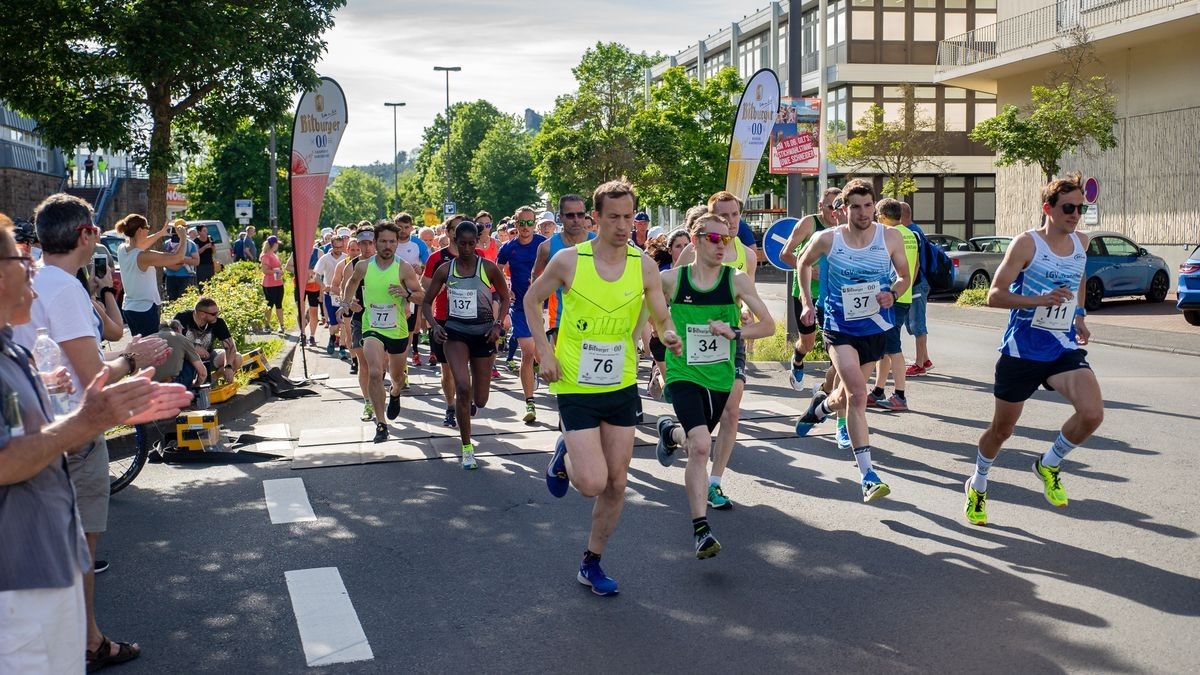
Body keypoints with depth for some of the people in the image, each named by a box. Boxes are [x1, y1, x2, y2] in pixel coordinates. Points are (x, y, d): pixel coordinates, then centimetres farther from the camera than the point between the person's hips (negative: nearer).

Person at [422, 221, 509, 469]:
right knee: (462, 387, -20)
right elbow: (427, 302, 6)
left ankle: (471, 403, 46)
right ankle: (467, 449, -9)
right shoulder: (445, 269, -2)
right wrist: (435, 325, -11)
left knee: (480, 400, 4)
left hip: (483, 333, 0)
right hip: (455, 331, 0)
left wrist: (498, 324, -7)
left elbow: (505, 297, 7)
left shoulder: (489, 268, -5)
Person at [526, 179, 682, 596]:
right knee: (592, 483, -12)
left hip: (622, 387, 4)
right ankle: (564, 457, 23)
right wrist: (544, 351, -7)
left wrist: (670, 336, -20)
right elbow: (532, 300, 3)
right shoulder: (569, 261, -11)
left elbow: (662, 318, 4)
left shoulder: (644, 266, -4)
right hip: (576, 389, -3)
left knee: (616, 483, 8)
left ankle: (591, 563, 27)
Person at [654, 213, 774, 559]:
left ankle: (670, 432, 58)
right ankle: (701, 530, -15)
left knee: (697, 442, 21)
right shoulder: (671, 279, -8)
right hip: (683, 374, -3)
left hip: (720, 375, 3)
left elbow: (769, 325, -5)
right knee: (700, 446, -22)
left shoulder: (737, 280, -6)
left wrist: (734, 331, -19)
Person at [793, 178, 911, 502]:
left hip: (876, 327, 3)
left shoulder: (890, 238, -7)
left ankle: (822, 406, 56)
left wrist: (892, 294, -15)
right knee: (857, 395, -18)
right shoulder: (827, 239, -10)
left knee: (849, 394, 18)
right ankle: (868, 476, -17)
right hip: (840, 327, -3)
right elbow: (803, 262, 11)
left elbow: (905, 276, 6)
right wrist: (807, 302, 8)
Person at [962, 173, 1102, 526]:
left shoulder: (1081, 242, 5)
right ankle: (977, 486, 36)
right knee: (1002, 429, 9)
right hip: (1022, 350, -4)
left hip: (1064, 349, 4)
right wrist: (1040, 299, -29)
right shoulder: (1027, 243, -13)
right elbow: (994, 295, -16)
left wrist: (1078, 315, 16)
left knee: (1092, 413, -20)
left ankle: (1048, 465, 8)